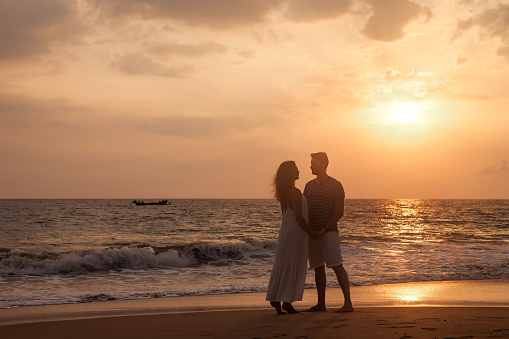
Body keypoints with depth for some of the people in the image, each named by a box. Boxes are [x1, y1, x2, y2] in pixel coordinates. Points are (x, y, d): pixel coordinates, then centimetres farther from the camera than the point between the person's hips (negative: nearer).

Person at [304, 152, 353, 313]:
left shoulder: (335, 185, -4)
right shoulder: (309, 186, 13)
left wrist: (324, 229, -15)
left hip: (329, 232, -6)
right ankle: (321, 304, 13)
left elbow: (340, 211, -9)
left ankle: (348, 303, -9)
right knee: (318, 268, 8)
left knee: (337, 266, -9)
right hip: (312, 233, 6)